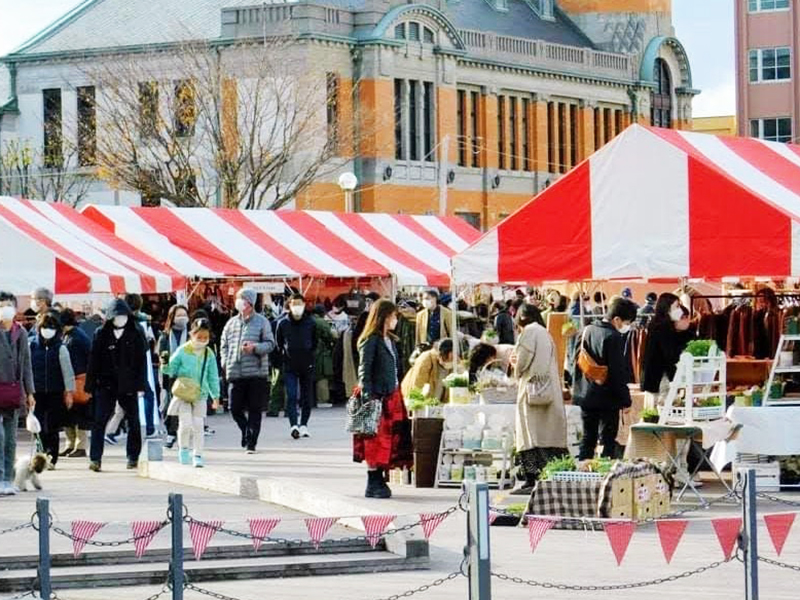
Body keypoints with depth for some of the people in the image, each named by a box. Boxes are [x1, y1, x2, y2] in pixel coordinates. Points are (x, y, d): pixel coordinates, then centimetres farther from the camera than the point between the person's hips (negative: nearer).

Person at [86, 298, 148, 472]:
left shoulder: (136, 334, 1)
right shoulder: (101, 334, 1)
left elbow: (142, 360, 1)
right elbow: (94, 360, 3)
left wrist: (141, 385, -4)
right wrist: (91, 385, -1)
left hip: (128, 385, 1)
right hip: (106, 384, -1)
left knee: (133, 422, 9)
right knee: (99, 421, -8)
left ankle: (133, 457, 22)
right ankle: (95, 459, -9)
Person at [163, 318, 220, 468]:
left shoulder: (209, 354, 2)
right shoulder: (182, 351, -6)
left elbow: (213, 376, 8)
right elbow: (171, 368, -3)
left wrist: (215, 395, 7)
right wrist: (165, 364, -25)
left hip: (200, 395, 2)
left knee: (198, 426, 1)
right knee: (185, 423, -10)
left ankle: (197, 456, 9)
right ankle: (183, 450, 14)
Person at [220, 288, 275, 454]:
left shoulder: (261, 322, 1)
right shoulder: (232, 322, 12)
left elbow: (270, 344, -2)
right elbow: (224, 345, 18)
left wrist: (255, 347, -19)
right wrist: (225, 362, 3)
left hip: (256, 372, -3)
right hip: (235, 373, 3)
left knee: (254, 410, 0)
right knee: (235, 409, 1)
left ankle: (251, 443, 6)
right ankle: (247, 431, 28)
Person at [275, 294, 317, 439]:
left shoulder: (311, 323, 1)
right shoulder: (283, 324, 0)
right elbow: (278, 344, 11)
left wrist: (309, 356, 6)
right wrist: (284, 354, 6)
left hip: (307, 366, 1)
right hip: (289, 367, -1)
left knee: (307, 398, 7)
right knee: (291, 396, -12)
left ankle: (303, 425, 18)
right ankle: (293, 426, -21)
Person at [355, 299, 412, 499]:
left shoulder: (390, 340, 16)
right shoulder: (371, 340, -9)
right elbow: (364, 371, -14)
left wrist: (399, 396, 14)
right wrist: (367, 398, -21)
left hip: (392, 396, 8)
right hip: (377, 397, -8)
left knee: (390, 439, 7)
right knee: (376, 441, -5)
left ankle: (379, 481, 13)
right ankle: (373, 485, -2)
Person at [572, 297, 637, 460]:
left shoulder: (587, 331, 6)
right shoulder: (614, 337, -18)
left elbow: (576, 360, 13)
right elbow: (618, 372, -18)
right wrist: (626, 400, -11)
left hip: (585, 395, 7)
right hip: (607, 398, -7)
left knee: (588, 438, 15)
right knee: (607, 440, -1)